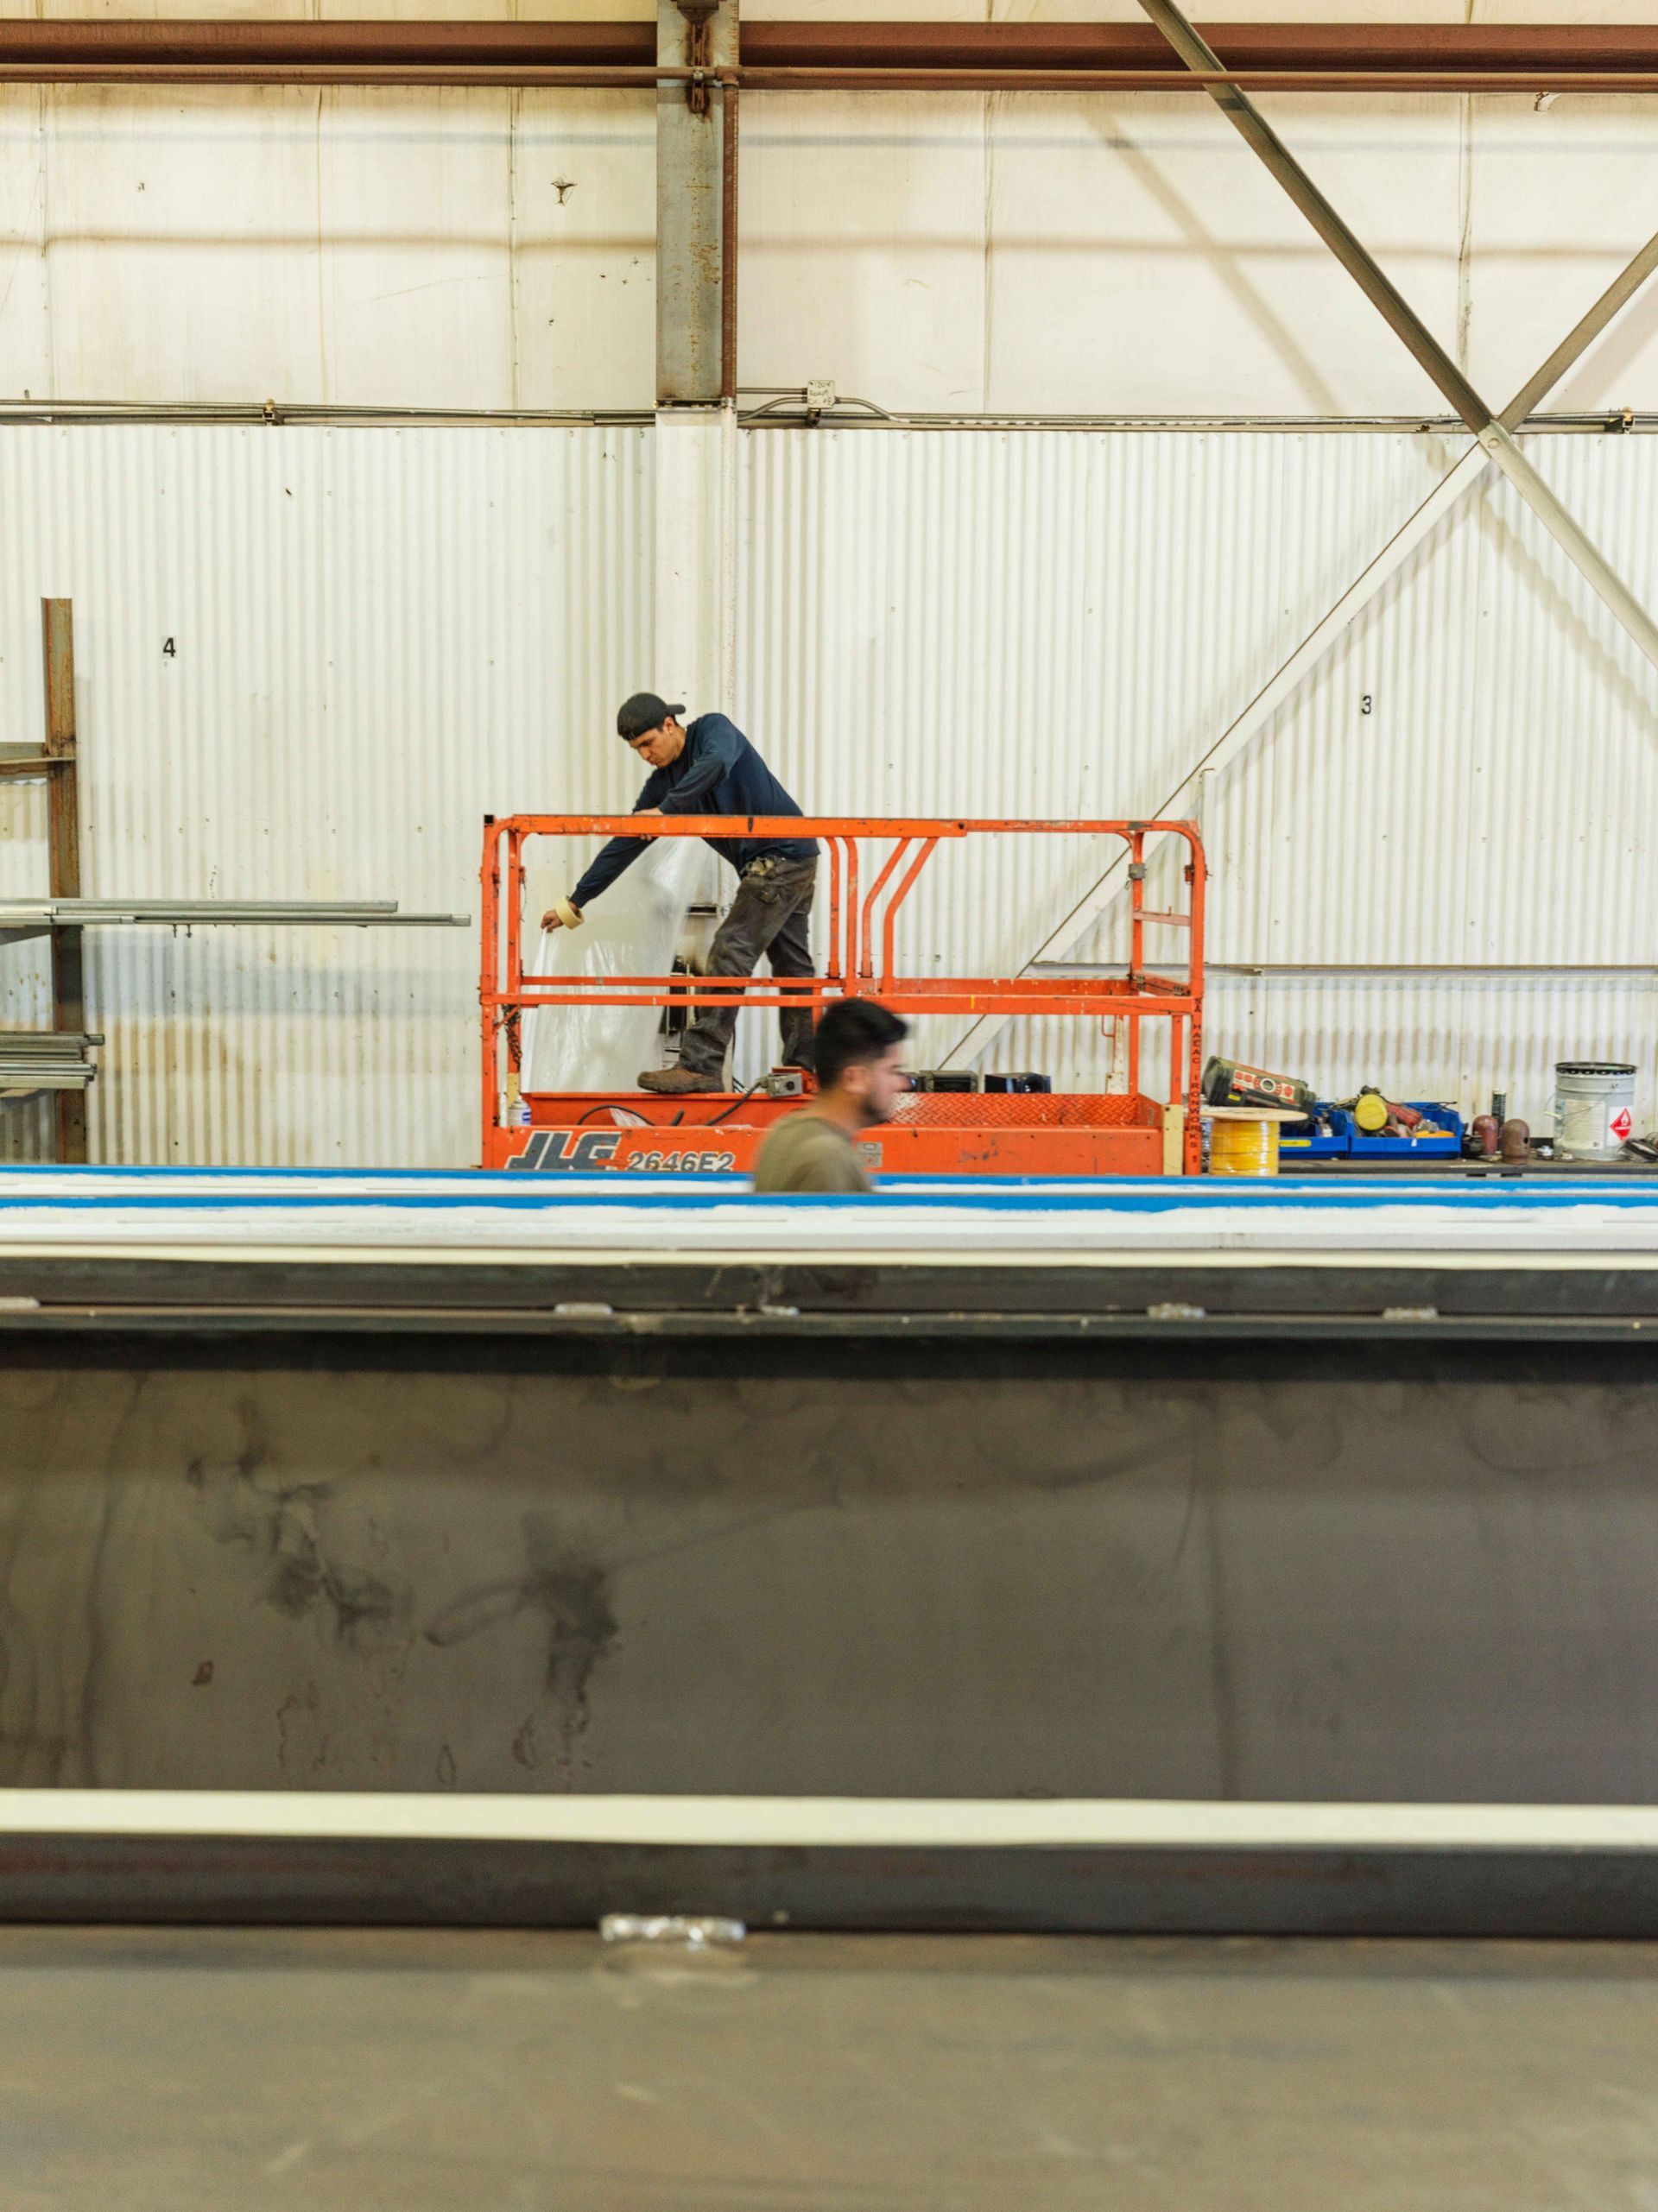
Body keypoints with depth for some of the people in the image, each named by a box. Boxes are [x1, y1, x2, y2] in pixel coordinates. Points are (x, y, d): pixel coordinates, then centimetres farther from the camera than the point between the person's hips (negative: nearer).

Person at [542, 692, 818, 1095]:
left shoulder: (714, 729, -10)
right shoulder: (662, 782, 8)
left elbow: (716, 765, -35)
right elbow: (625, 845, 10)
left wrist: (664, 810, -34)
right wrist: (574, 904, 9)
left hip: (784, 854, -9)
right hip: (762, 866, 9)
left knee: (730, 952, -14)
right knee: (791, 963, 12)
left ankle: (702, 1065, -15)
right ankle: (803, 1067, 18)